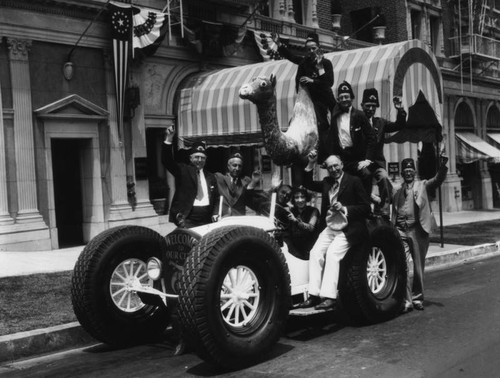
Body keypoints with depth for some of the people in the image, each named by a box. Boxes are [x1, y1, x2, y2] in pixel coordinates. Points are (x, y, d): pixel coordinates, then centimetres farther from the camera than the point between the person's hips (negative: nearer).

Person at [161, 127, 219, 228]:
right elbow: (167, 161, -9)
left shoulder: (211, 177, 17)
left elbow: (216, 199, 23)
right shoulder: (183, 171, 5)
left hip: (206, 220, 4)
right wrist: (168, 140, -22)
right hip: (187, 220, -4)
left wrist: (215, 214, 6)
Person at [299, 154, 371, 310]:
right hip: (329, 228, 6)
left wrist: (344, 208, -17)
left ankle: (329, 297, -21)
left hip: (347, 230, -6)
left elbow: (366, 207, -6)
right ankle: (314, 295, -9)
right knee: (315, 252, -12)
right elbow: (308, 183, 23)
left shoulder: (354, 181, -3)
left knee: (332, 253, -24)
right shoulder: (326, 182, 14)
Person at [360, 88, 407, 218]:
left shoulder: (380, 122, 17)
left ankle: (382, 212, -22)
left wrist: (400, 110, -3)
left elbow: (399, 126, 11)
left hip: (377, 162, 1)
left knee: (384, 179, -24)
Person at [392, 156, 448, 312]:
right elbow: (394, 214, 20)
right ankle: (406, 300, -4)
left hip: (418, 230, -1)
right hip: (401, 231, 1)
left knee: (418, 267, 6)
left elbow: (438, 179, -6)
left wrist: (443, 165, -21)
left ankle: (417, 298, 21)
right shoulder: (397, 192, 16)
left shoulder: (422, 186, 10)